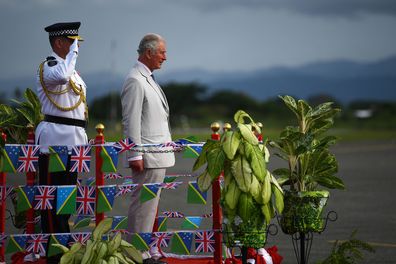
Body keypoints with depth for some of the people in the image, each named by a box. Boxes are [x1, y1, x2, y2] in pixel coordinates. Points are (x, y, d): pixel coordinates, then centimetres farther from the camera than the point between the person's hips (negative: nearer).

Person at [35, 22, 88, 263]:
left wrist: (83, 140, 25)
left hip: (73, 141, 10)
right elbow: (61, 76, -36)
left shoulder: (73, 70, 19)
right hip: (55, 140, -9)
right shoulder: (47, 67, -10)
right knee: (53, 197, -6)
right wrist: (73, 52, -22)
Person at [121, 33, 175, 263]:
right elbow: (131, 121, -17)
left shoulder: (148, 79, 18)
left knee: (150, 204, 12)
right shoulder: (135, 81, -13)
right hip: (148, 158, -10)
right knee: (143, 204, -8)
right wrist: (135, 155, -19)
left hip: (159, 156, 10)